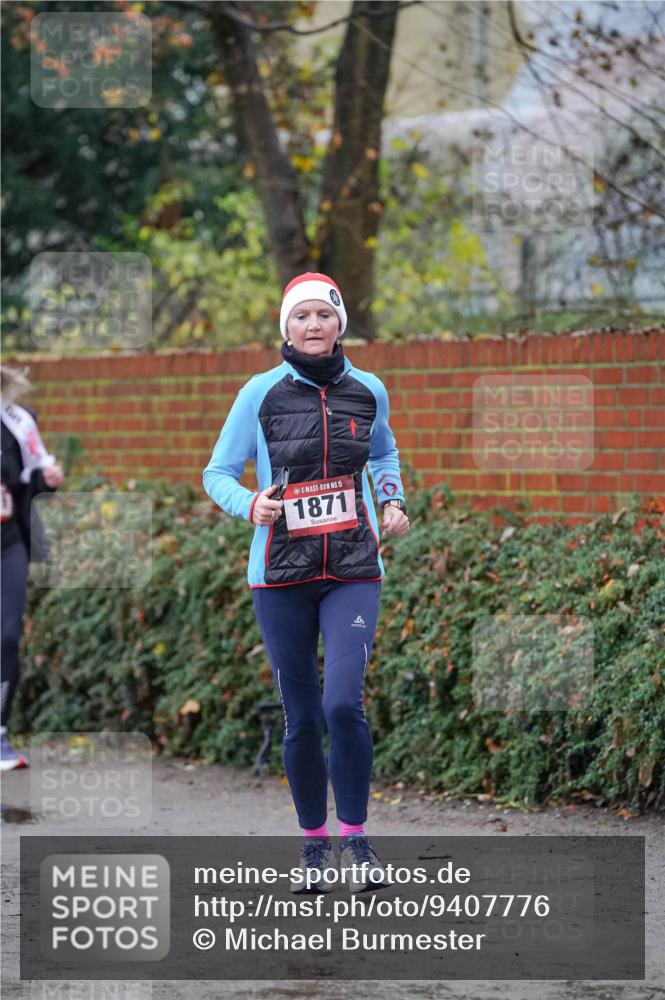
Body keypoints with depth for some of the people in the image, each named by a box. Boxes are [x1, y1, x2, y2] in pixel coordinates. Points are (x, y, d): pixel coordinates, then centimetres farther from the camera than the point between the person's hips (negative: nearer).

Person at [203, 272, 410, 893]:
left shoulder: (368, 391, 5)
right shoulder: (262, 393, -2)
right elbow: (217, 473, 4)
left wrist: (393, 502, 8)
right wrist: (250, 505, -16)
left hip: (353, 571, 0)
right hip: (281, 574, 0)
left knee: (343, 703, -17)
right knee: (301, 719, 3)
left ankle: (354, 838, -2)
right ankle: (314, 842, 20)